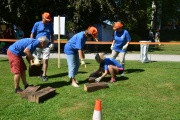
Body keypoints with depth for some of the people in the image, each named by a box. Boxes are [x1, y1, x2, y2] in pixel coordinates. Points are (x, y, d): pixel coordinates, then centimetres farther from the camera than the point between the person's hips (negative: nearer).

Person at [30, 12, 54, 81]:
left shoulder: (50, 25, 6)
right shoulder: (37, 24, 0)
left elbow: (52, 35, 13)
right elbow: (32, 34, 2)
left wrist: (52, 43, 0)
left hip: (47, 46, 1)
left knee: (45, 60, -1)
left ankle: (44, 75, 8)